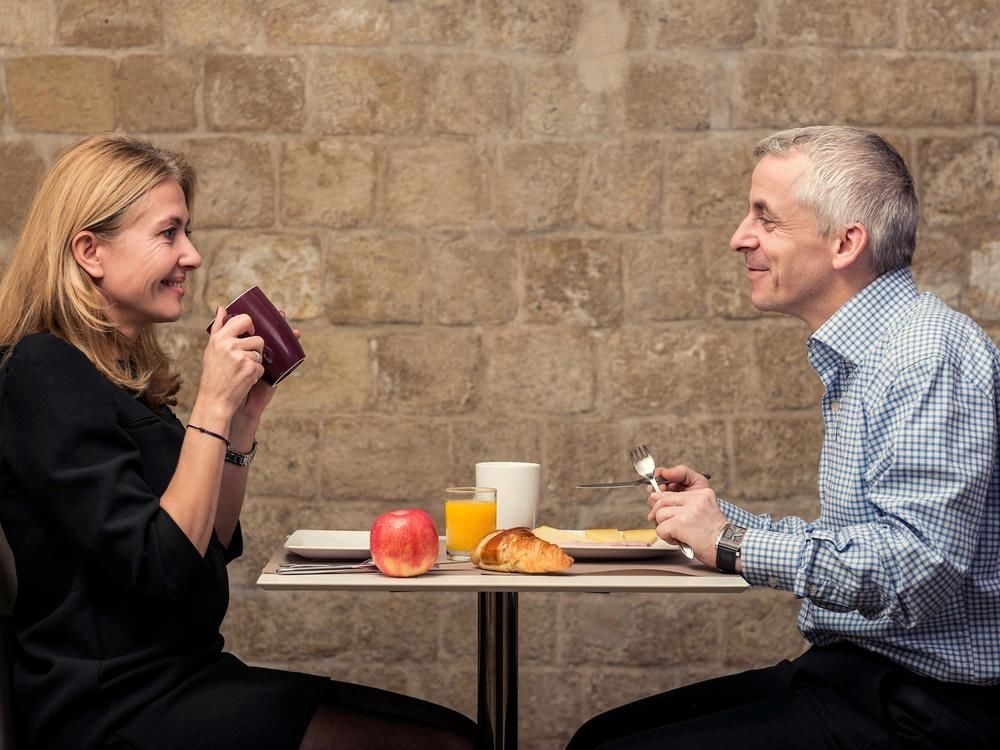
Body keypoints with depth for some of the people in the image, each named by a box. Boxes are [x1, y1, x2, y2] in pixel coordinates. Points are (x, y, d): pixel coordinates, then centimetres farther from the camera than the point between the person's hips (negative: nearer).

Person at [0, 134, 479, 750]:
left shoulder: (124, 375, 12)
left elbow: (213, 546, 16)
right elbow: (160, 570, -21)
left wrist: (244, 419, 4)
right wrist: (212, 405, -18)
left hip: (178, 675, 9)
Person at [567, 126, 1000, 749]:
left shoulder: (928, 355, -19)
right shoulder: (860, 360, 15)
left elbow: (917, 569, -28)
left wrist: (733, 544, -18)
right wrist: (718, 515, 8)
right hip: (853, 674, 10)